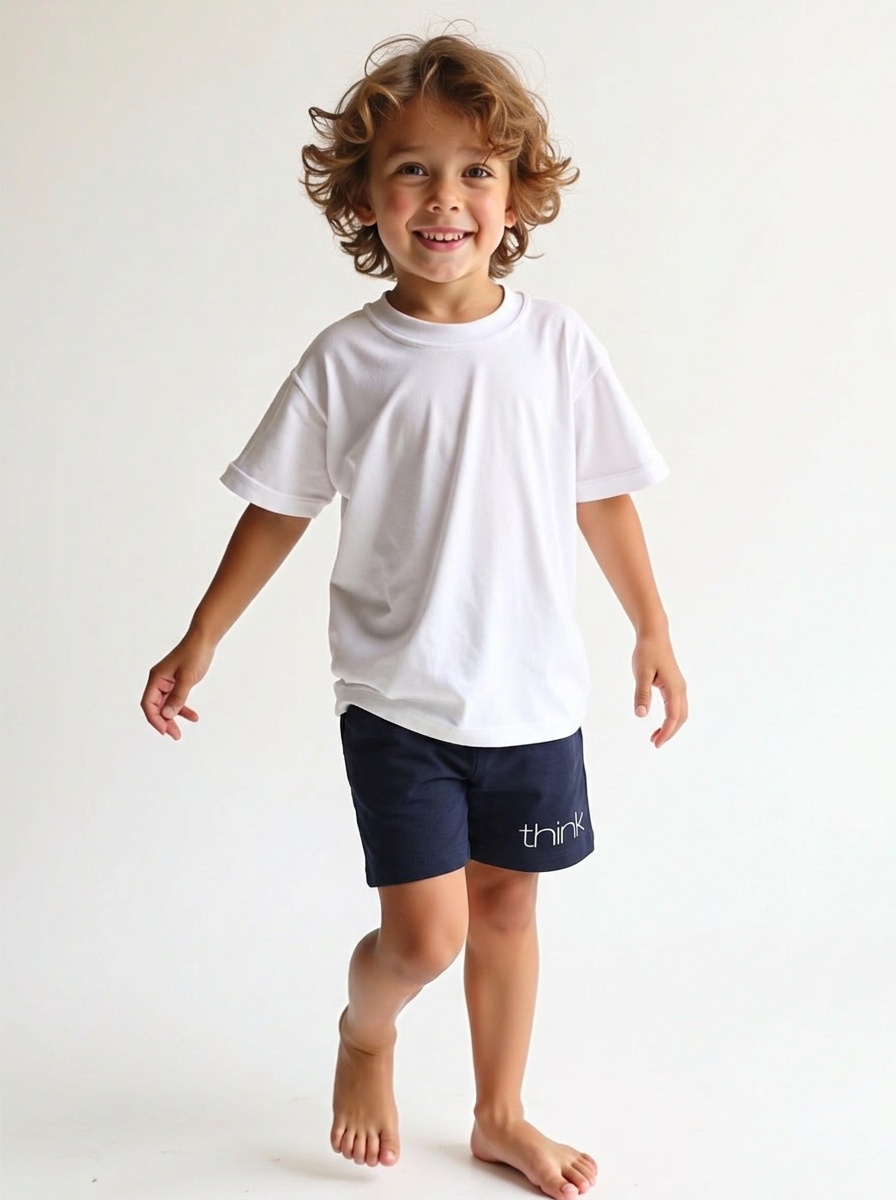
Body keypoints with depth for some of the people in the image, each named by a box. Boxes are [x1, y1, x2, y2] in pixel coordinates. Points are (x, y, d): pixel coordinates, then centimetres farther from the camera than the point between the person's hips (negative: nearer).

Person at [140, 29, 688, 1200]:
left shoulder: (556, 343, -4)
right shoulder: (346, 360, -8)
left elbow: (603, 498, 6)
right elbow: (279, 509, 1)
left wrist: (654, 630, 11)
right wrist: (200, 642, 2)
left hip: (534, 693, 2)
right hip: (399, 698, -2)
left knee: (506, 903, 15)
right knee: (423, 933, -5)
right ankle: (365, 1036, 31)